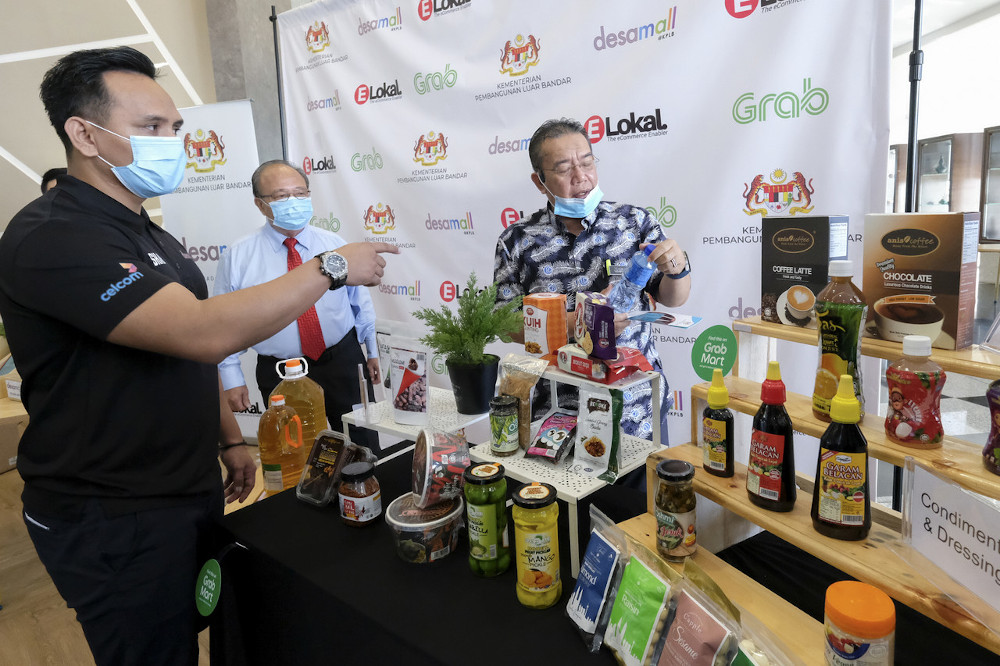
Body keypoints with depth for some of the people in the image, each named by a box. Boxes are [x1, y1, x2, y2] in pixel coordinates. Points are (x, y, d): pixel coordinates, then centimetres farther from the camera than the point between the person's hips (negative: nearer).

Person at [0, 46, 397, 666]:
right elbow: (206, 332, -34)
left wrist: (230, 439, 15)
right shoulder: (51, 237, -22)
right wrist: (331, 267, -25)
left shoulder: (152, 236, 11)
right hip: (114, 522, -8)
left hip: (193, 493, 9)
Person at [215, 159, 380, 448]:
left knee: (364, 448, 12)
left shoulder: (334, 244, 2)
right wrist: (232, 380, -3)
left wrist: (372, 350, 11)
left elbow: (360, 299, 8)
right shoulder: (236, 257, -3)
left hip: (344, 362, 2)